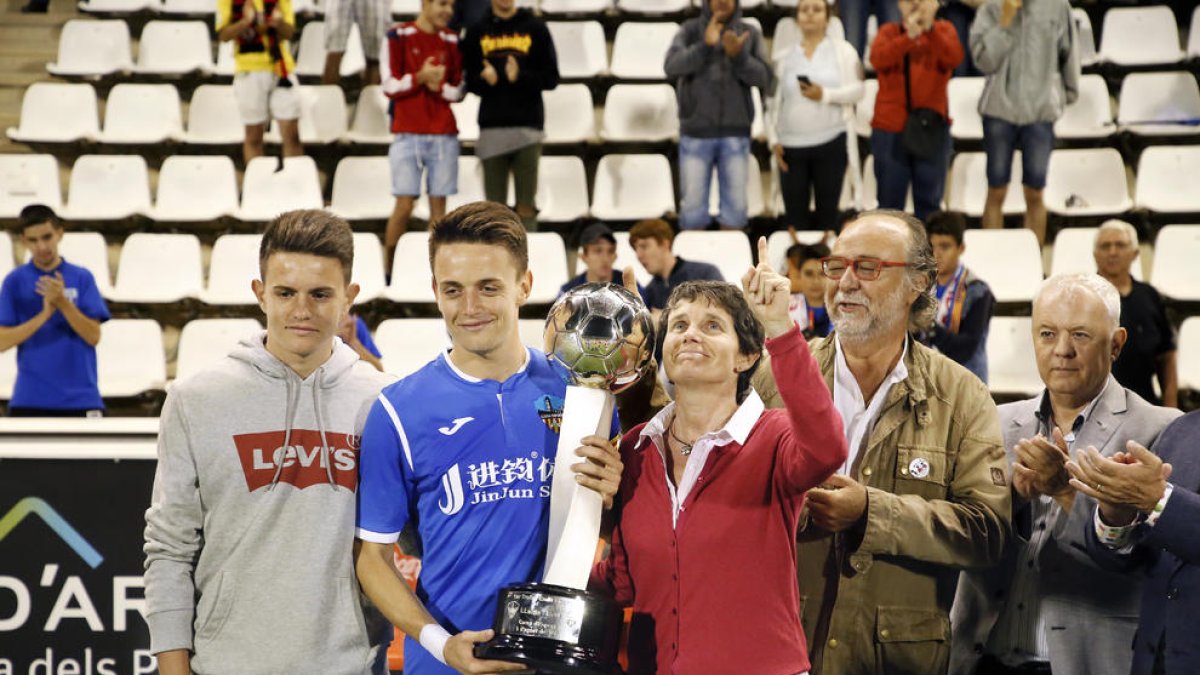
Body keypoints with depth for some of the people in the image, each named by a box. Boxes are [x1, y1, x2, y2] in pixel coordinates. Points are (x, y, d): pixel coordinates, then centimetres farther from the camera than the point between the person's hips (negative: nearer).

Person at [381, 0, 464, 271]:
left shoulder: (452, 41, 11)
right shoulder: (398, 36, 0)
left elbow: (458, 91, 13)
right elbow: (390, 86, -3)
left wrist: (439, 86, -8)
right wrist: (420, 77, -18)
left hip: (444, 136, 3)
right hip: (408, 134, -3)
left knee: (438, 203, 1)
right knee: (404, 204, -6)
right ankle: (388, 272, 3)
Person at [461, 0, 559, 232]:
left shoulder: (535, 28, 6)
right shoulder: (477, 31, 11)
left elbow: (551, 78, 3)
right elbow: (468, 80, 10)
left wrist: (520, 77, -15)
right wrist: (483, 80, -12)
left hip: (528, 126, -1)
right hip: (491, 127, 1)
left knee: (526, 205, -1)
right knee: (495, 204, 2)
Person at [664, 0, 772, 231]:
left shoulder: (750, 34, 5)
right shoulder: (690, 30, 1)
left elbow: (764, 78, -4)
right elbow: (672, 67, -13)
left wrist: (738, 55, -20)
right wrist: (705, 45, -25)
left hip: (735, 132, 1)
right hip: (696, 132, -1)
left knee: (735, 204, 4)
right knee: (693, 205, 2)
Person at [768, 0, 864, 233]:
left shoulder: (843, 51, 5)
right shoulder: (785, 58, 11)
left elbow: (857, 90, -3)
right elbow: (773, 103, 10)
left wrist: (825, 94, -18)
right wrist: (773, 140, -1)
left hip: (831, 143, -2)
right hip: (791, 146, 2)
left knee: (827, 212, 2)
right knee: (794, 215, 2)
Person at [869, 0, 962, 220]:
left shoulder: (943, 30, 5)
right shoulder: (888, 32, 4)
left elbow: (954, 58, -17)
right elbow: (878, 59, -17)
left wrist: (931, 28, -31)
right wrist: (908, 37, -31)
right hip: (890, 130, 0)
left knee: (929, 203, 7)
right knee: (890, 203, 5)